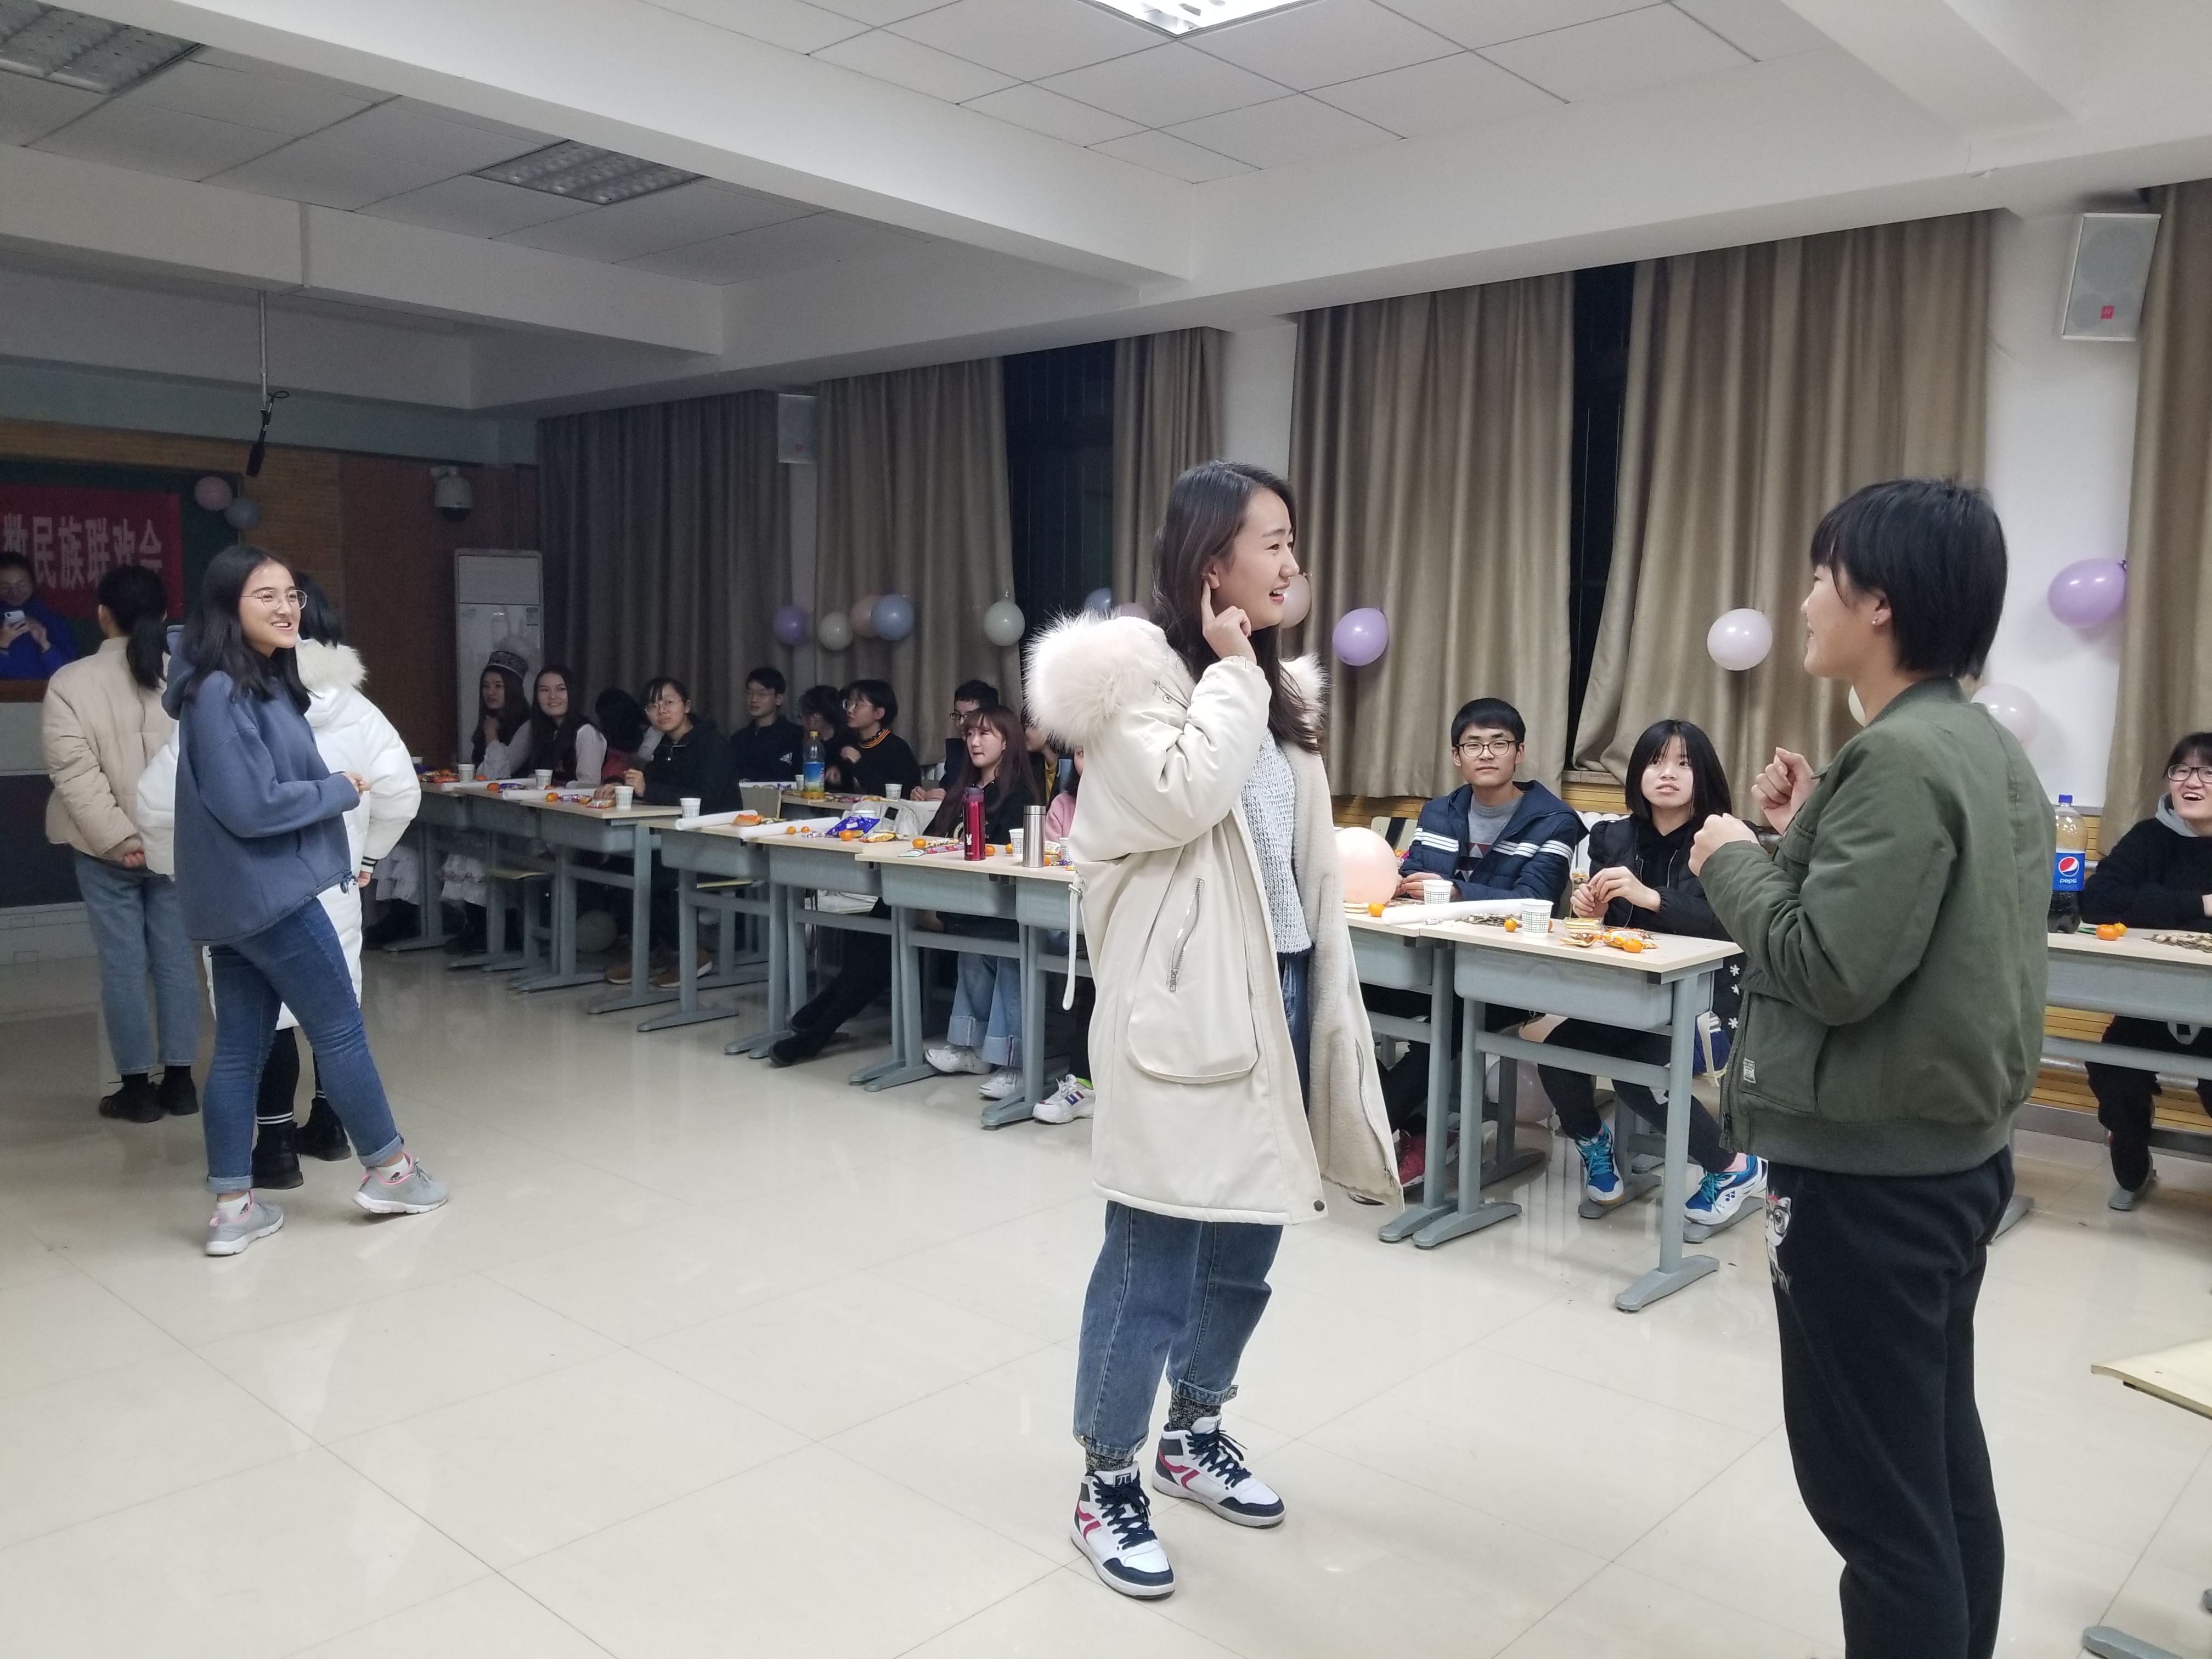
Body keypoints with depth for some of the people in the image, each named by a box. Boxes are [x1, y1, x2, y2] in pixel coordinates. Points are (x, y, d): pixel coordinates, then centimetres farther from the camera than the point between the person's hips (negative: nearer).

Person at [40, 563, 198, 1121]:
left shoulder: (71, 682, -5)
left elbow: (75, 773, -12)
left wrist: (118, 839, -12)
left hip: (106, 848, -2)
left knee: (123, 964, 4)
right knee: (177, 959, 8)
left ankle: (137, 1087, 10)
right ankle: (179, 1081, 15)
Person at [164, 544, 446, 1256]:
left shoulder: (262, 683, 11)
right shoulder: (222, 694, -18)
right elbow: (250, 804, -22)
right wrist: (340, 791, -10)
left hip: (246, 894, 9)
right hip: (267, 892, -9)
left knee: (241, 1047, 11)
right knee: (341, 1030, 4)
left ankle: (233, 1209, 18)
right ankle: (388, 1170, 20)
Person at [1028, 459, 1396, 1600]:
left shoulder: (1278, 688, 15)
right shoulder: (1134, 670, -8)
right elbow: (1178, 800, -24)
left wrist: (1323, 991, 17)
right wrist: (1230, 673, -13)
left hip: (1277, 990, 8)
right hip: (1182, 1002, -8)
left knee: (1246, 1241, 17)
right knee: (1154, 1258, 0)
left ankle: (1194, 1436, 37)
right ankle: (1106, 1485, 19)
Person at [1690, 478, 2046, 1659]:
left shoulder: (1901, 758, -20)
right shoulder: (1986, 747, 10)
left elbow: (1830, 969, -24)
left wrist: (1733, 861, -10)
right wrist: (1811, 831, 6)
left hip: (1866, 1170, -10)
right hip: (1954, 1149, 10)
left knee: (1875, 1491, 2)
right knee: (1939, 1469, 20)